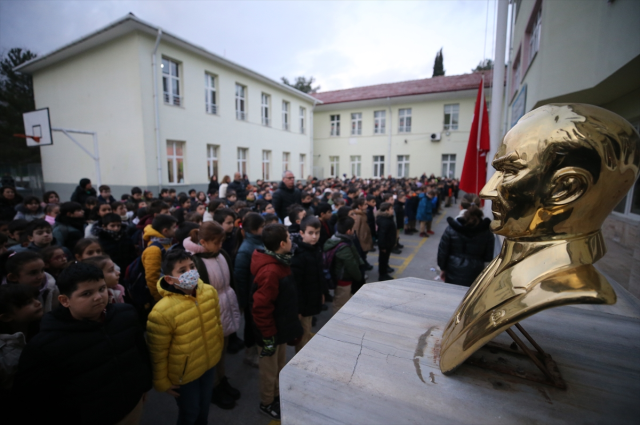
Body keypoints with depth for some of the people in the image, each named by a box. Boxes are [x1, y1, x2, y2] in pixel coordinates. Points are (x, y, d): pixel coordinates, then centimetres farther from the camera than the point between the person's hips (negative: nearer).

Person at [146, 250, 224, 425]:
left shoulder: (210, 292, -15)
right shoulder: (161, 312, -31)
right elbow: (157, 353, -17)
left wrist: (219, 347, 13)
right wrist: (161, 382, -5)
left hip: (210, 363, 5)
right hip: (184, 374, -4)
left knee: (205, 405, 28)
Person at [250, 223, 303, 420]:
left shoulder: (279, 262, 0)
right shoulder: (271, 271, -32)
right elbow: (261, 307, -30)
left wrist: (291, 323, 18)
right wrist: (268, 336, -20)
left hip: (281, 326, 9)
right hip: (272, 330, -9)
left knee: (280, 365, 27)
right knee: (270, 369, 16)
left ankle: (277, 395, 49)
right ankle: (267, 403, 40)